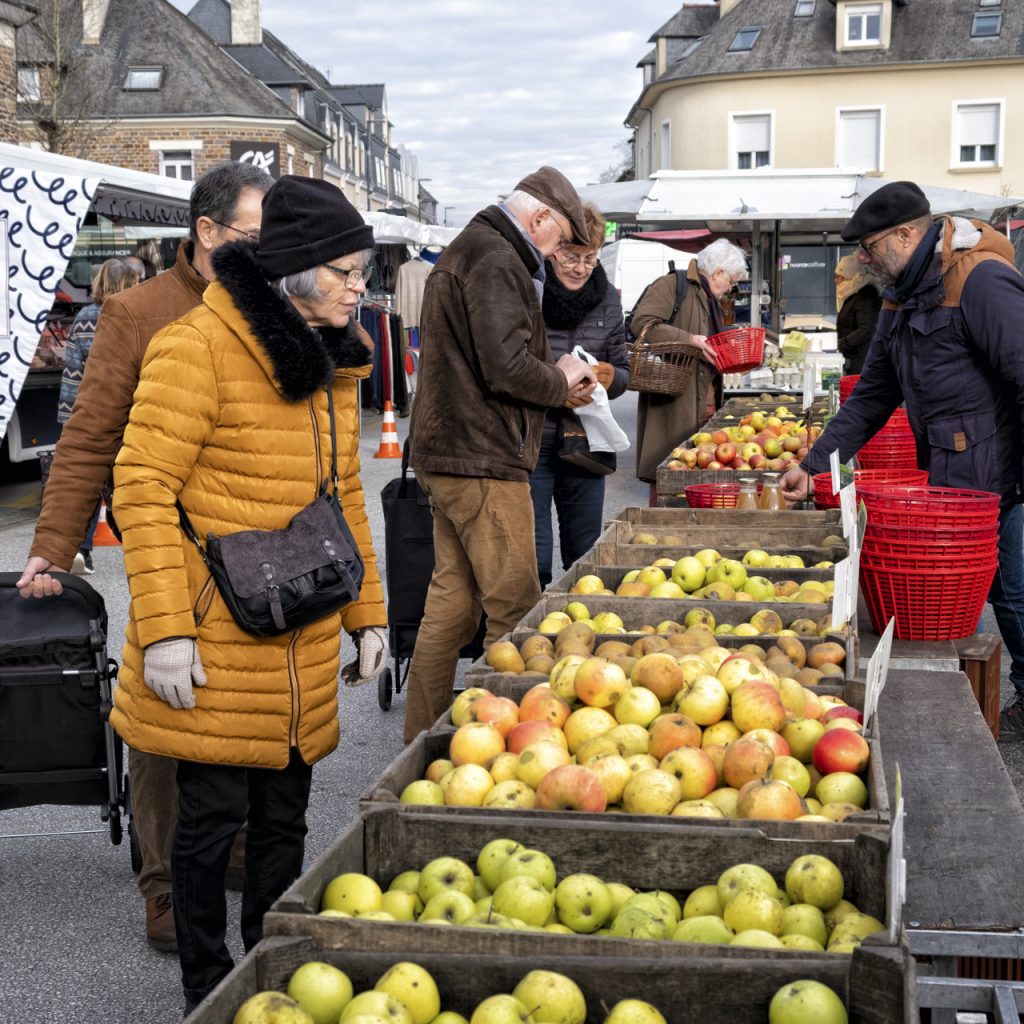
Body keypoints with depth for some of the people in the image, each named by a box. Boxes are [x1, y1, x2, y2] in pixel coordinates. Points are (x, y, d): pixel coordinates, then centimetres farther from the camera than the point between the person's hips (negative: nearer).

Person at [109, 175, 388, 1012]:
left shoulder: (331, 356, 12)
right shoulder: (199, 348, -13)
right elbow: (143, 486, -15)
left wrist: (366, 609, 18)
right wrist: (164, 627, -19)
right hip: (217, 640, -7)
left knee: (284, 812, 14)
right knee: (215, 812, 4)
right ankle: (209, 991, 22)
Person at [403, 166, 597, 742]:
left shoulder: (465, 251, 21)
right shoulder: (496, 260, -13)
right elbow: (507, 368, -22)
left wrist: (556, 375, 12)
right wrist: (562, 380, -4)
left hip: (445, 456, 11)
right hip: (483, 462, -11)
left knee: (452, 599, 15)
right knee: (516, 611, -5)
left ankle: (423, 739, 22)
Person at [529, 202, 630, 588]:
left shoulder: (607, 298, 7)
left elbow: (623, 372, 15)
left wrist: (611, 377, -8)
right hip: (531, 441, -5)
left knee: (585, 557, 13)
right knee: (533, 559, -3)